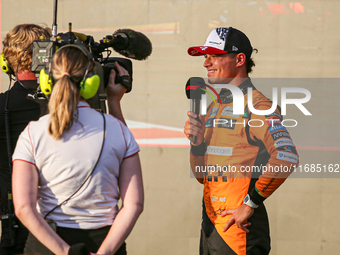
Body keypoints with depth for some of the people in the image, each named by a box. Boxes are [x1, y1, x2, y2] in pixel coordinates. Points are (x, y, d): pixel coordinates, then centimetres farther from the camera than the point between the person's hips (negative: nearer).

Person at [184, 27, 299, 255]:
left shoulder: (256, 106, -11)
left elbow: (286, 157, -26)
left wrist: (250, 203, -21)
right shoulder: (214, 108, 16)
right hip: (209, 224, 8)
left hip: (239, 227, -8)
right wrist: (196, 142, -2)